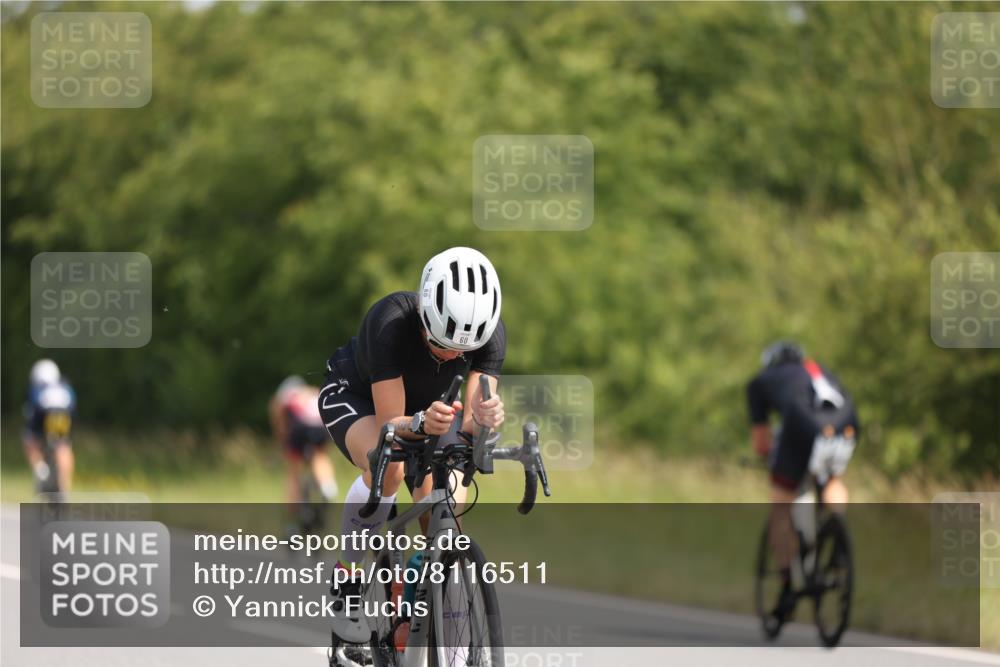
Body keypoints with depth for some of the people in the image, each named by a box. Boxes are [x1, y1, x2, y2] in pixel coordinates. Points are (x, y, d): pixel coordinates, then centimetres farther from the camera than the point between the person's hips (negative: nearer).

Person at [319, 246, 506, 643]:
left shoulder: (491, 333, -29)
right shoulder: (390, 322, -40)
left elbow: (467, 424, -31)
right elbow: (389, 424, -38)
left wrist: (482, 419, -55)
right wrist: (421, 424, -59)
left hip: (425, 408, 4)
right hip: (353, 397, -4)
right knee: (388, 465, -37)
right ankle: (346, 580, -17)